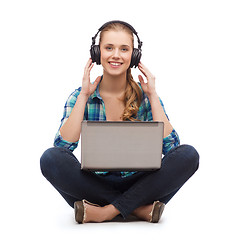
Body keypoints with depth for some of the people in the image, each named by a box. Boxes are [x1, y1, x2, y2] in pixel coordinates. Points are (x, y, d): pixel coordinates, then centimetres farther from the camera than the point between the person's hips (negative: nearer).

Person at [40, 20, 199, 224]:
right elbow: (64, 146, -16)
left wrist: (152, 95, -12)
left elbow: (169, 145, -13)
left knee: (188, 155, -23)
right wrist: (83, 96, -15)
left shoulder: (145, 97, 1)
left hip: (136, 185, 1)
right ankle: (139, 208, -24)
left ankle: (108, 211, -24)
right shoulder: (81, 97, 0)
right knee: (51, 158, -27)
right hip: (95, 186, 0)